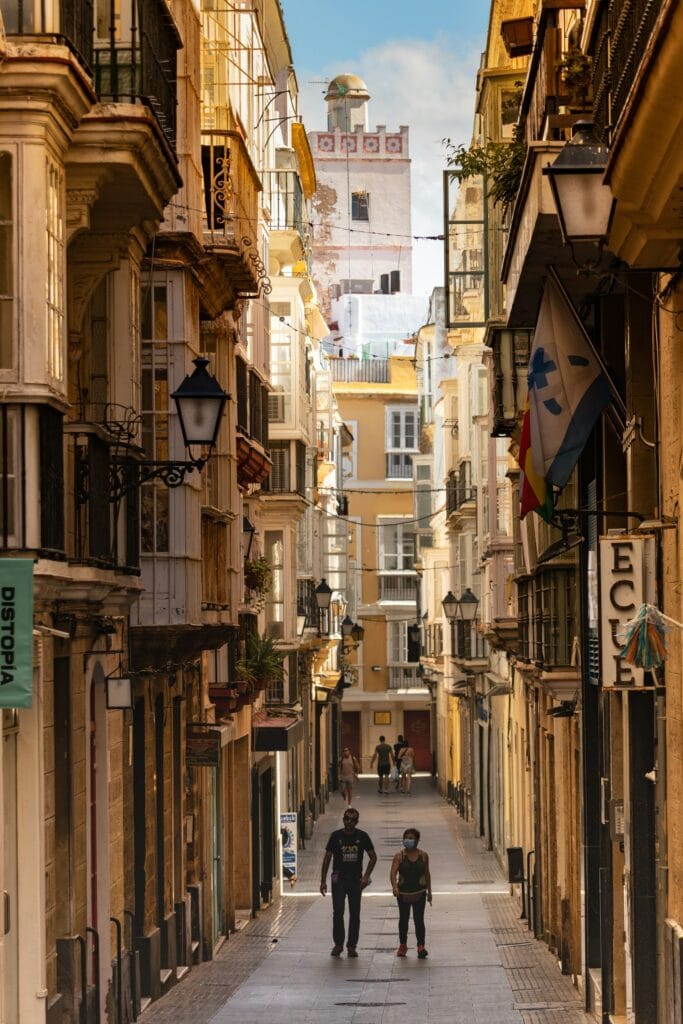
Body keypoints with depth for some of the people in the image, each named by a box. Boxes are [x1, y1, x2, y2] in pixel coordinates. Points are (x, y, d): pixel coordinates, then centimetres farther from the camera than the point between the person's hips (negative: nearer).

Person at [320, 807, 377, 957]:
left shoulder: (362, 836, 2)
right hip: (339, 880, -1)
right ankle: (338, 944, 1)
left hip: (355, 880, 1)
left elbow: (373, 857, 7)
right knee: (338, 912, -9)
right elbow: (327, 858, 5)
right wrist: (323, 881, 1)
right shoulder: (336, 836, 0)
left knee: (355, 914, 3)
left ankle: (352, 946, 9)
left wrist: (366, 876, -5)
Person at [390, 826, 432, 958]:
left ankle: (421, 947, -10)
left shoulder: (423, 855, 4)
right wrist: (394, 887, -30)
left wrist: (429, 891, 14)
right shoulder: (399, 856, -3)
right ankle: (402, 945, 24)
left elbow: (427, 873, 13)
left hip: (419, 893, 0)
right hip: (403, 893, 0)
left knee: (419, 920, -8)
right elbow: (393, 873, -13)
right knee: (403, 919, 11)